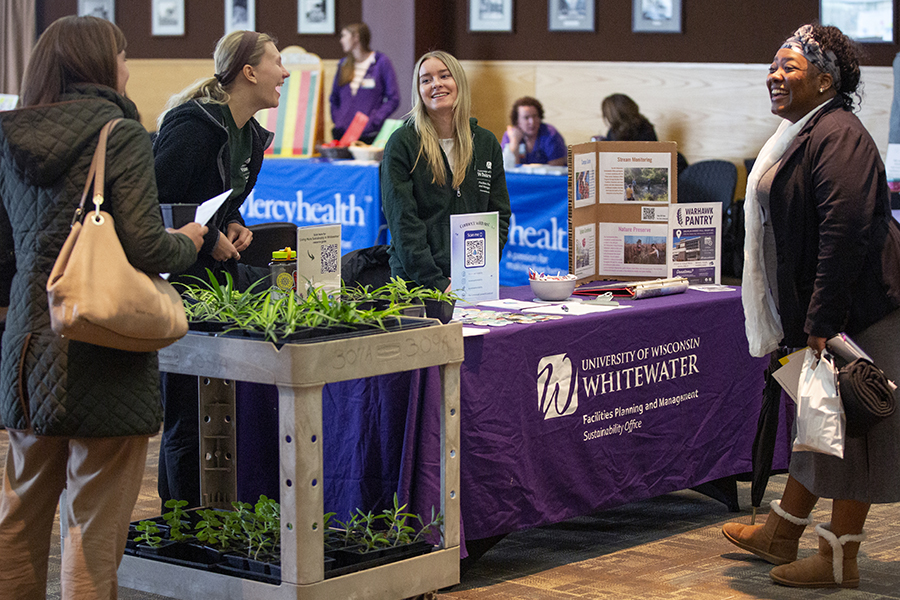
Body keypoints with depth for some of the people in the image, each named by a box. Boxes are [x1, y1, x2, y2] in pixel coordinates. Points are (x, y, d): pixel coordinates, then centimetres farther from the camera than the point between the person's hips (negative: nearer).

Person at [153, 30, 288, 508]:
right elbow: (156, 202, -19)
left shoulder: (249, 136, 13)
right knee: (187, 416, -5)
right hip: (179, 281, -9)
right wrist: (209, 238, -16)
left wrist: (233, 227, 6)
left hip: (216, 272, 9)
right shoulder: (196, 124, -17)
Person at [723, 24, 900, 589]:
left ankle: (841, 559, 5)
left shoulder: (837, 136, -18)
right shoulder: (803, 135, 15)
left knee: (850, 427, -2)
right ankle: (782, 535, 30)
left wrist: (821, 322, -26)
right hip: (816, 308, 10)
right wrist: (802, 320, 23)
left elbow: (845, 232, -26)